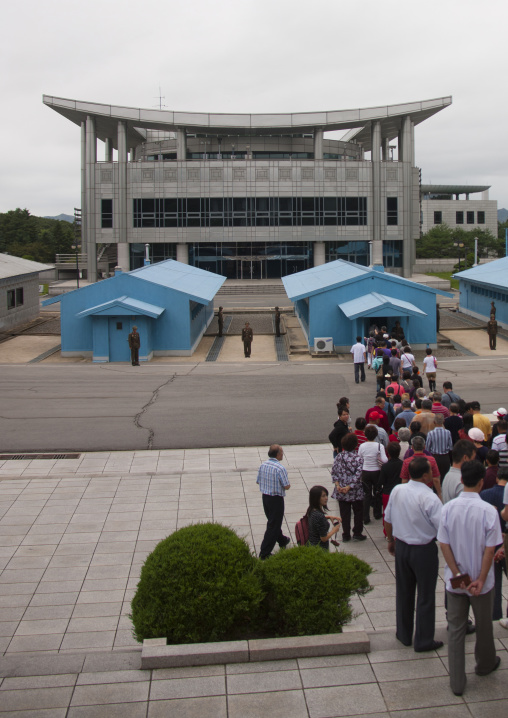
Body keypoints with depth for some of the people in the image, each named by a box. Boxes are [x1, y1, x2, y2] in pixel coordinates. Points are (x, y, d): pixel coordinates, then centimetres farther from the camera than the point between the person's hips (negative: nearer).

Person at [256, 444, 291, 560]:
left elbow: (258, 482, 7)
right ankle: (264, 553, 3)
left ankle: (282, 541, 49)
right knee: (273, 525, 2)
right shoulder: (280, 468, -22)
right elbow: (286, 486, -18)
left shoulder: (263, 465, -2)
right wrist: (288, 484, 3)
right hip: (276, 499, -7)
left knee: (273, 521, 25)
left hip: (265, 497, 7)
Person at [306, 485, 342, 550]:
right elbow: (324, 538, -24)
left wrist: (329, 517, 5)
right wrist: (334, 530, -7)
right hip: (320, 547, -8)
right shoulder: (319, 516, -32)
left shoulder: (311, 510, -6)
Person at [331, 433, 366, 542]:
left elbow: (334, 471, -3)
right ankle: (357, 534, 19)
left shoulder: (339, 456, -2)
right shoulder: (358, 458, -13)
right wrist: (349, 487, -16)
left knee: (344, 513, 11)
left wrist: (337, 485, -6)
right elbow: (358, 476, -18)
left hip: (341, 492, 3)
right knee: (358, 512, 14)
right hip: (355, 492, -3)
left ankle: (346, 535, 16)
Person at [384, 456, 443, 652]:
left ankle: (404, 634, 33)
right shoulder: (430, 498, -24)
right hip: (424, 550, -5)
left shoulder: (396, 491, -6)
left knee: (403, 592, 19)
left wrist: (391, 540, 19)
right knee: (425, 596, 10)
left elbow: (388, 520, 5)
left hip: (401, 547, 5)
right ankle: (423, 641, 20)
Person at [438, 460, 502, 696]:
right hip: (480, 580, -2)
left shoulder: (448, 508, -10)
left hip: (454, 580, 2)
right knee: (484, 626, 22)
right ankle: (485, 664, 45)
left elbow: (444, 544, -9)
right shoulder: (488, 511, -17)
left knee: (456, 629, 11)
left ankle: (457, 682, 15)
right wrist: (480, 580, -11)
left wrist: (458, 575, -6)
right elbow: (490, 549, -17)